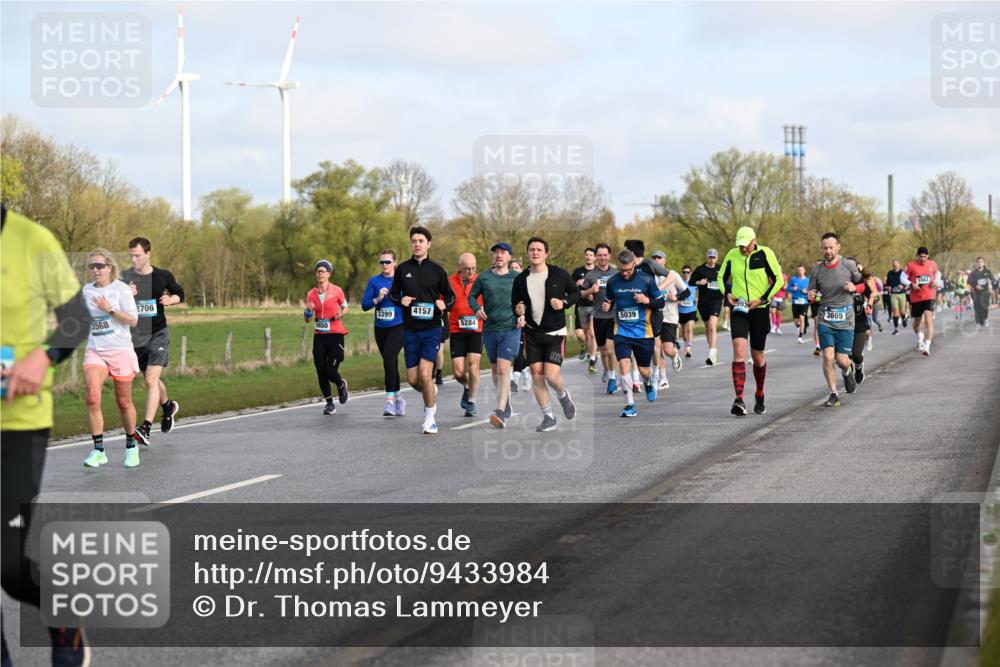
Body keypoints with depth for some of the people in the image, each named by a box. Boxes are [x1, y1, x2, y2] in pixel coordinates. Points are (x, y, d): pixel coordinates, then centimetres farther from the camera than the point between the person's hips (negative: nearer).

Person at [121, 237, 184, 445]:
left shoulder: (163, 276, -3)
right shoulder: (124, 278, -4)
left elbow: (180, 294, 15)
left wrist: (170, 300, -7)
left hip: (158, 334, -3)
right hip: (136, 336, 3)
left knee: (151, 379, -17)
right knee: (152, 380, 17)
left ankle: (146, 428, -21)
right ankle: (168, 407, 47)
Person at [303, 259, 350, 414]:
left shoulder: (337, 291, -4)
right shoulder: (311, 294, 5)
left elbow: (345, 307, 12)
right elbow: (307, 319, 10)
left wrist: (341, 314, -10)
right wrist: (308, 310, -11)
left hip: (336, 335, -3)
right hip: (319, 336, 4)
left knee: (331, 371, -11)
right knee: (321, 372, 0)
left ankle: (341, 385, 25)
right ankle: (330, 404, 14)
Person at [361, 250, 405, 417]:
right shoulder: (374, 281, 5)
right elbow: (364, 305, 0)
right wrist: (378, 299, -16)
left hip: (398, 327, -4)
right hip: (380, 328, 4)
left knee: (389, 359, -22)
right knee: (391, 364, 12)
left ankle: (389, 399, -21)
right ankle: (398, 398, 28)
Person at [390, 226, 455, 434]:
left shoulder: (437, 270, 1)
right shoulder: (402, 269, 6)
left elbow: (450, 296, 9)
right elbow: (393, 294, 16)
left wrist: (445, 305, -13)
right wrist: (400, 300, -7)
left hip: (432, 329, -3)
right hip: (410, 330, 3)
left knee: (425, 375, -14)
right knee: (412, 379, 4)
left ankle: (430, 418, 0)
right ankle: (431, 393, 38)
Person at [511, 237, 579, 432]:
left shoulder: (559, 274, -6)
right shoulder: (521, 279, 1)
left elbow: (576, 292, 6)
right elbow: (515, 303, 13)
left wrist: (564, 303, -13)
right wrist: (518, 312, -10)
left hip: (555, 333, -3)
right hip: (532, 333, 3)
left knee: (551, 375, -12)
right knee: (536, 376, 0)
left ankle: (564, 395, 23)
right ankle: (548, 418, 13)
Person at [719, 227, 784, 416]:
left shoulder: (765, 254, -7)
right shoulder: (732, 255, 2)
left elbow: (779, 280, -4)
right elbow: (722, 277, 16)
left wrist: (762, 300, -13)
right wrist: (727, 294, -3)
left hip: (759, 310, -1)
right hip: (738, 310, 1)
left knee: (757, 356, 9)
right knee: (739, 351, -16)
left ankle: (759, 396, 32)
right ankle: (739, 400, -23)